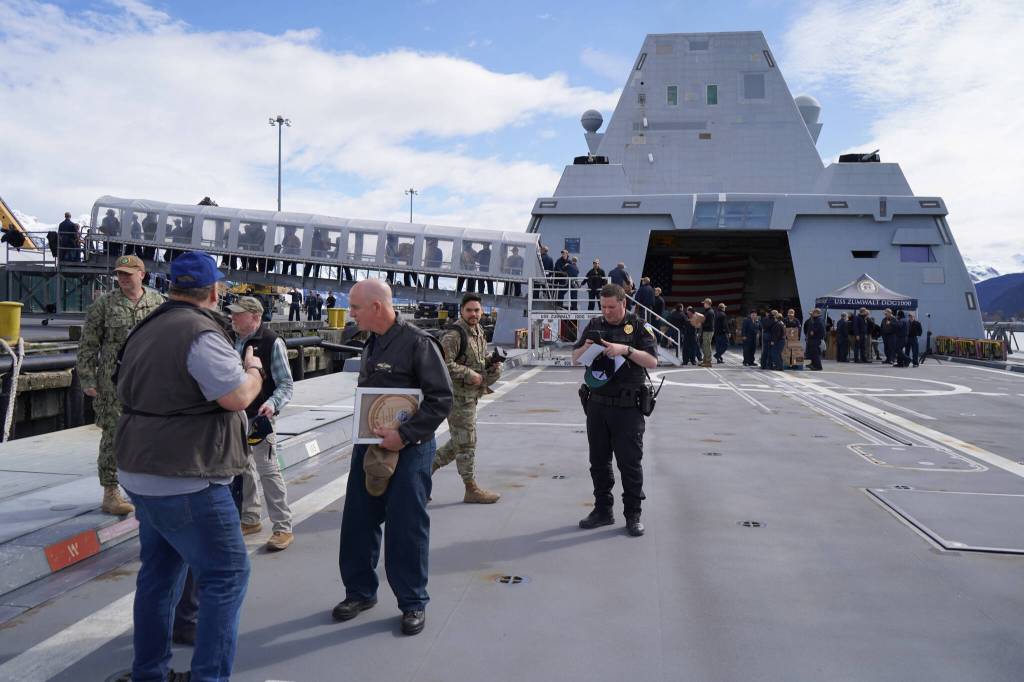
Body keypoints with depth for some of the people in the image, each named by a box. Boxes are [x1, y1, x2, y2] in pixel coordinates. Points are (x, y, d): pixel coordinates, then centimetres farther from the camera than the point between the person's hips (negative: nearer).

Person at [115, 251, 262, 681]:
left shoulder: (144, 332, 12)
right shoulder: (201, 334, -18)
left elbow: (128, 394, 24)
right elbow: (237, 397, -23)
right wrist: (254, 368, -3)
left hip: (142, 474, 10)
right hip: (185, 482, -9)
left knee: (158, 574, 18)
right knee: (227, 574, 0)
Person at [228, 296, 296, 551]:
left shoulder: (272, 342, -13)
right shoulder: (232, 340, 6)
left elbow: (285, 384, -12)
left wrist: (273, 404, -29)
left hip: (259, 416, -7)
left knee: (268, 470, -7)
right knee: (241, 468, 16)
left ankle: (283, 528, 1)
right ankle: (250, 519, 32)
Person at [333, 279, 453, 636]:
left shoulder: (416, 342, -15)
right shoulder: (371, 345, 11)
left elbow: (441, 399, -18)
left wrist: (403, 435, -21)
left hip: (408, 450, -7)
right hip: (368, 446, 8)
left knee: (406, 528, 1)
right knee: (357, 522, 13)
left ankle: (413, 603, 18)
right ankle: (360, 592, 31)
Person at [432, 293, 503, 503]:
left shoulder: (478, 332, 12)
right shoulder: (454, 334, -17)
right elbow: (443, 364, -24)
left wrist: (493, 365, 4)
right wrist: (469, 375, -22)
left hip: (470, 395, 9)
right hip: (458, 394, -9)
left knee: (459, 441, 17)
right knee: (466, 442, -1)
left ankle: (428, 467, 29)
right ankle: (472, 490, 9)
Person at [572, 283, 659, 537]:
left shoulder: (639, 327, -2)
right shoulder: (594, 325, 11)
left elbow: (652, 361, -9)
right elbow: (575, 358, 15)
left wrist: (626, 350, -22)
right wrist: (585, 348, -7)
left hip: (627, 408, -4)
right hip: (597, 404, 5)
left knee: (630, 462, 0)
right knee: (599, 460, 11)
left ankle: (633, 515, 13)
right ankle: (603, 510, 24)